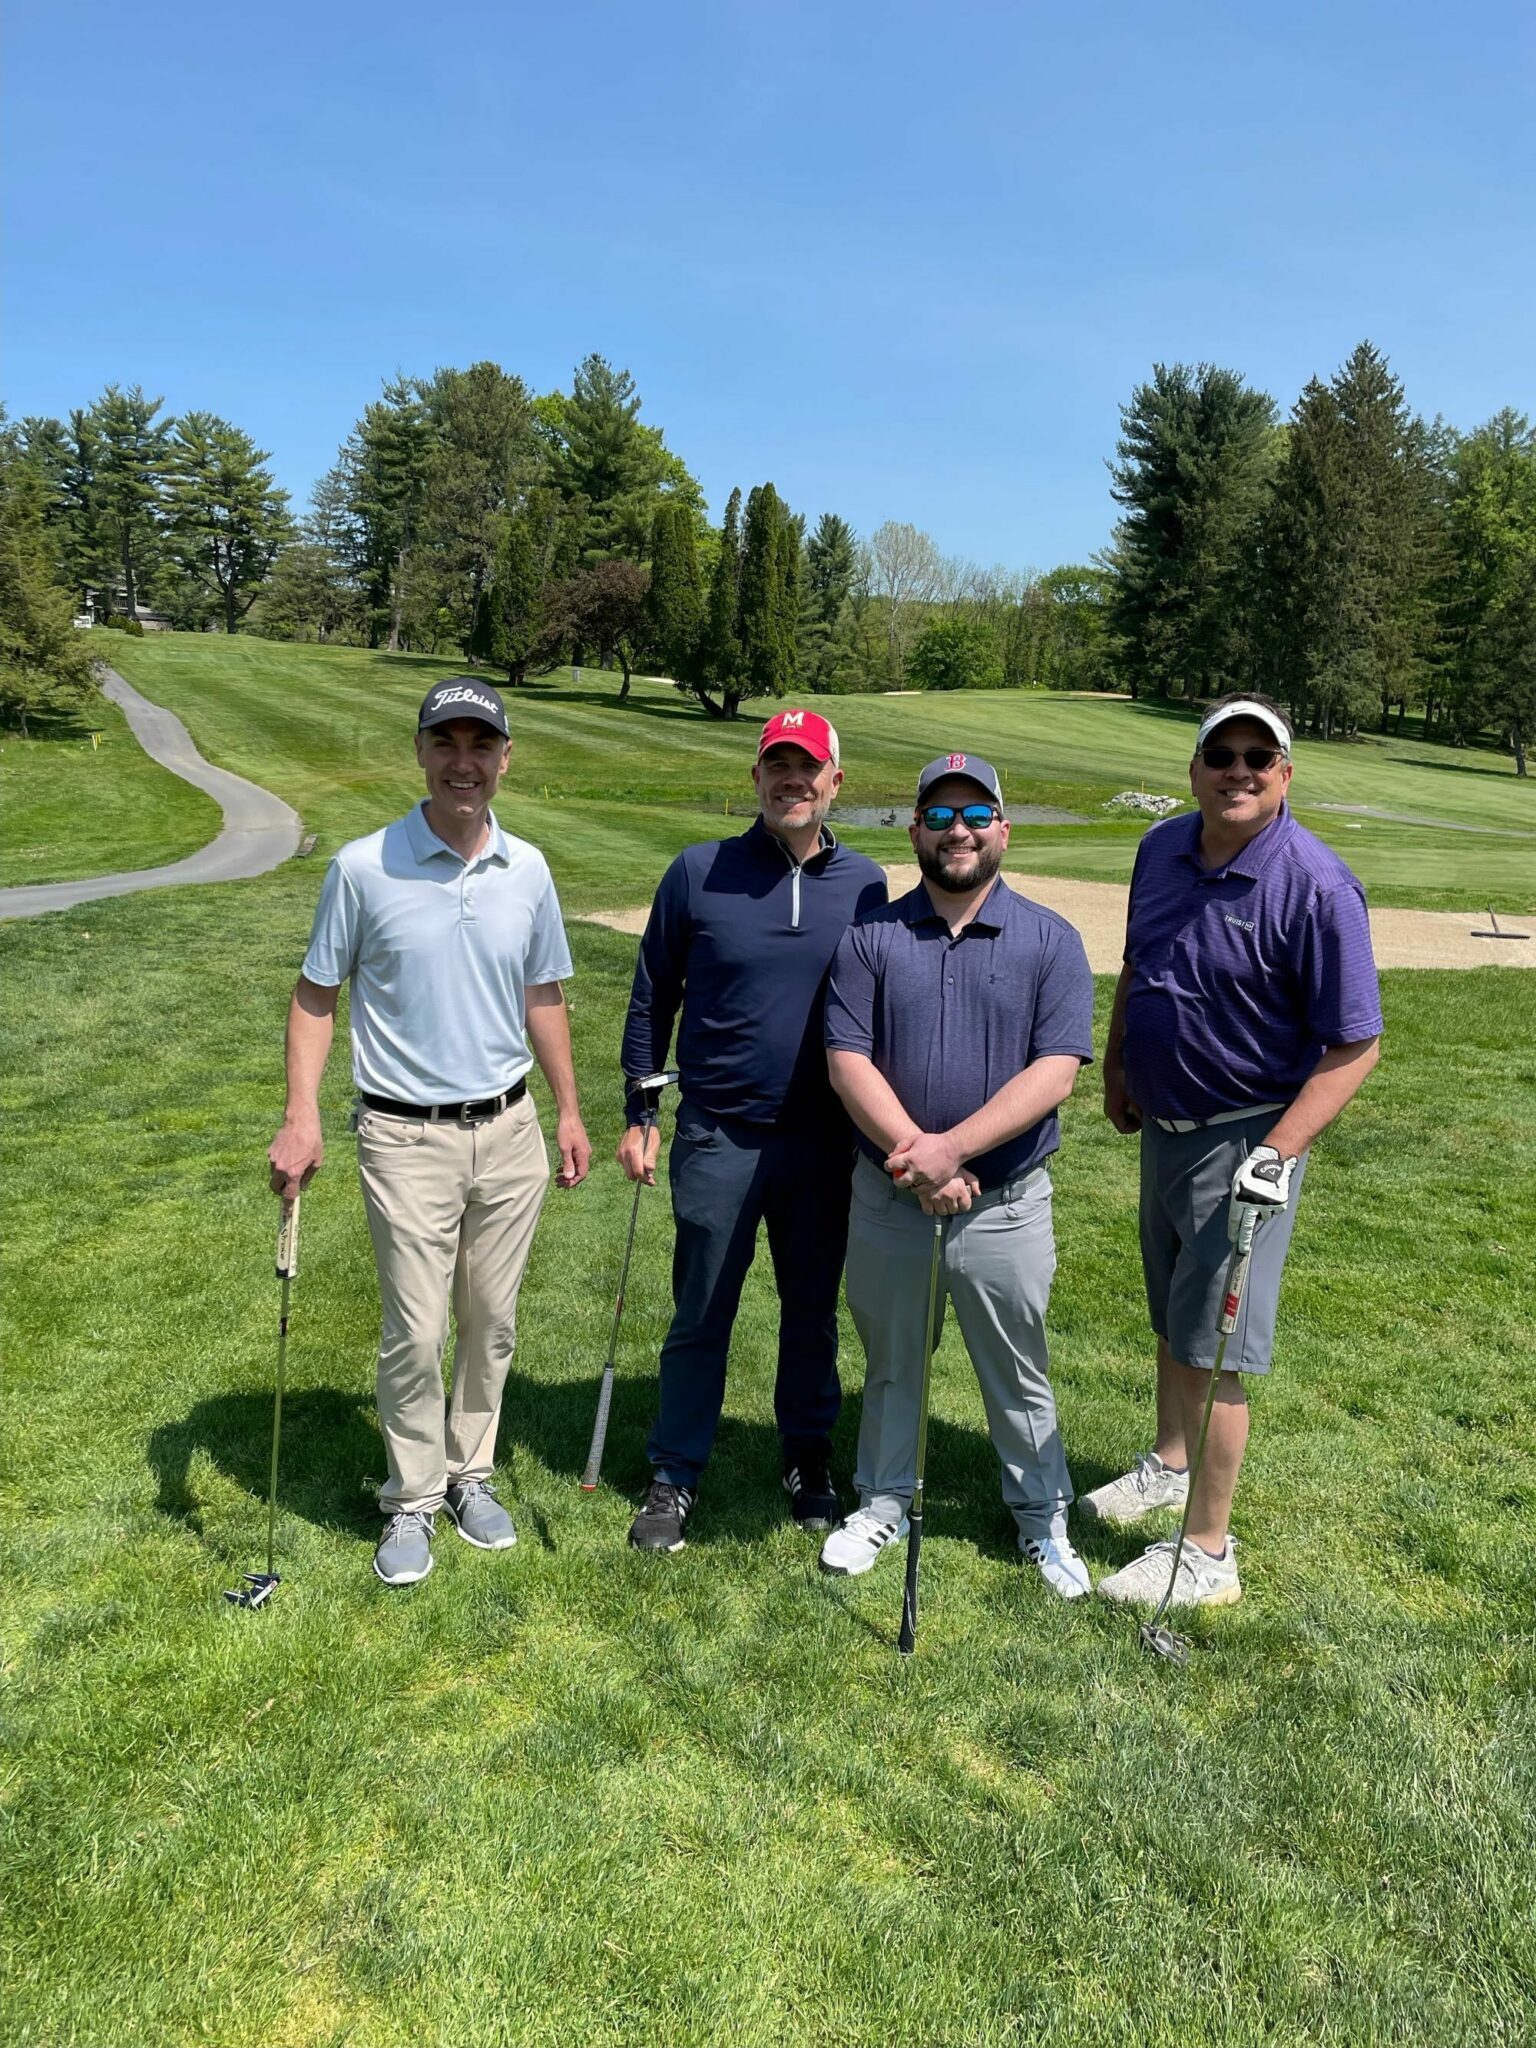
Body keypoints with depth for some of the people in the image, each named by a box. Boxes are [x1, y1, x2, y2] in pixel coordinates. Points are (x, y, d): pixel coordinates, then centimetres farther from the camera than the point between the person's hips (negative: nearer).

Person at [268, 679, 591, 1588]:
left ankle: (471, 1472, 32)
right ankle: (412, 1500, 21)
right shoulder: (364, 867, -7)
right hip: (408, 1137, -3)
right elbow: (317, 997, -1)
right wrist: (302, 1119, -11)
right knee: (417, 1333, 1)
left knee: (493, 1323, 13)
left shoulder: (528, 869, 3)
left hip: (510, 1129, 4)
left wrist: (570, 1111, 13)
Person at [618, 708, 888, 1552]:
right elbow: (651, 1000, 3)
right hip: (718, 1136, -2)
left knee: (813, 1310, 15)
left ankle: (809, 1460, 34)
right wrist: (639, 1117, 0)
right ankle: (675, 1478, 24)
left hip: (825, 1142, 2)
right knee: (699, 1317, 8)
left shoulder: (864, 884, 2)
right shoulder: (699, 872, -4)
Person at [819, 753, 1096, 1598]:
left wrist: (954, 1147, -22)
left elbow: (1055, 1070, -13)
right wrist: (915, 1156, -19)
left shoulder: (1050, 941, -4)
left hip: (1006, 1204, -1)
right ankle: (884, 1502, 37)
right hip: (888, 1199, 1)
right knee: (890, 1362, 18)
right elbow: (848, 1060, -7)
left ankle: (1042, 1518, 33)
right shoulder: (871, 936, -1)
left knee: (1017, 1370, 13)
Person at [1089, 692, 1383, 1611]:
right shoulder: (1162, 849, 1)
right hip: (1163, 1124, 7)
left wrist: (1279, 1151, -27)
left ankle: (1208, 1555, 13)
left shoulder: (1316, 885, -20)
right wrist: (1117, 1067, 20)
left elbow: (1356, 1043, -19)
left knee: (1213, 1346, -2)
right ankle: (1170, 1466, 45)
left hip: (1244, 1142, -7)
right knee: (1173, 1318, 22)